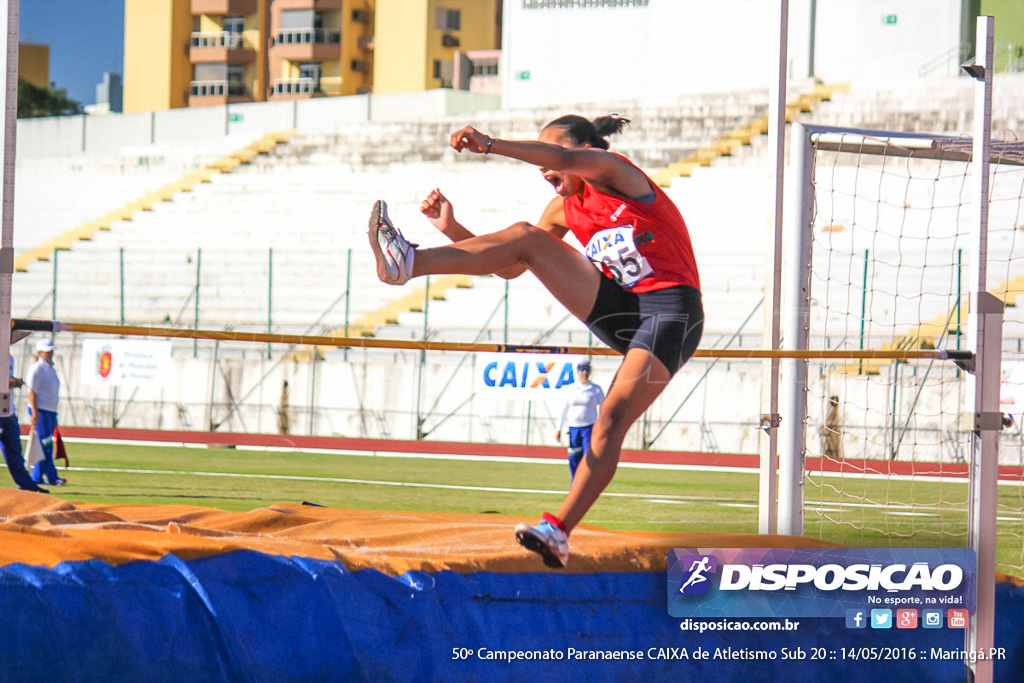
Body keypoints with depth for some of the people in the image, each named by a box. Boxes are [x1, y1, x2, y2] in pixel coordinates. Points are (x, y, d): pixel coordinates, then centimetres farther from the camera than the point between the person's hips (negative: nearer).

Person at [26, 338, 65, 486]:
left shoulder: (50, 368, 17)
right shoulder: (37, 368, -10)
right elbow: (32, 392, -14)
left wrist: (54, 416, 23)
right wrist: (34, 413, -20)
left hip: (50, 410, 9)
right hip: (40, 410, -9)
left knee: (47, 445, 7)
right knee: (45, 444, -9)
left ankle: (36, 477, 12)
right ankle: (52, 477, -11)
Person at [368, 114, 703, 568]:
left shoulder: (615, 172, -2)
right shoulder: (565, 210, 17)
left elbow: (569, 160, -25)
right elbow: (510, 269, 19)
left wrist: (491, 145, -34)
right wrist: (453, 230, 6)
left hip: (670, 313, -6)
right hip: (617, 311, 6)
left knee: (613, 418, -23)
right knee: (524, 237, -10)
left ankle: (559, 530, -26)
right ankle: (409, 263, -25)